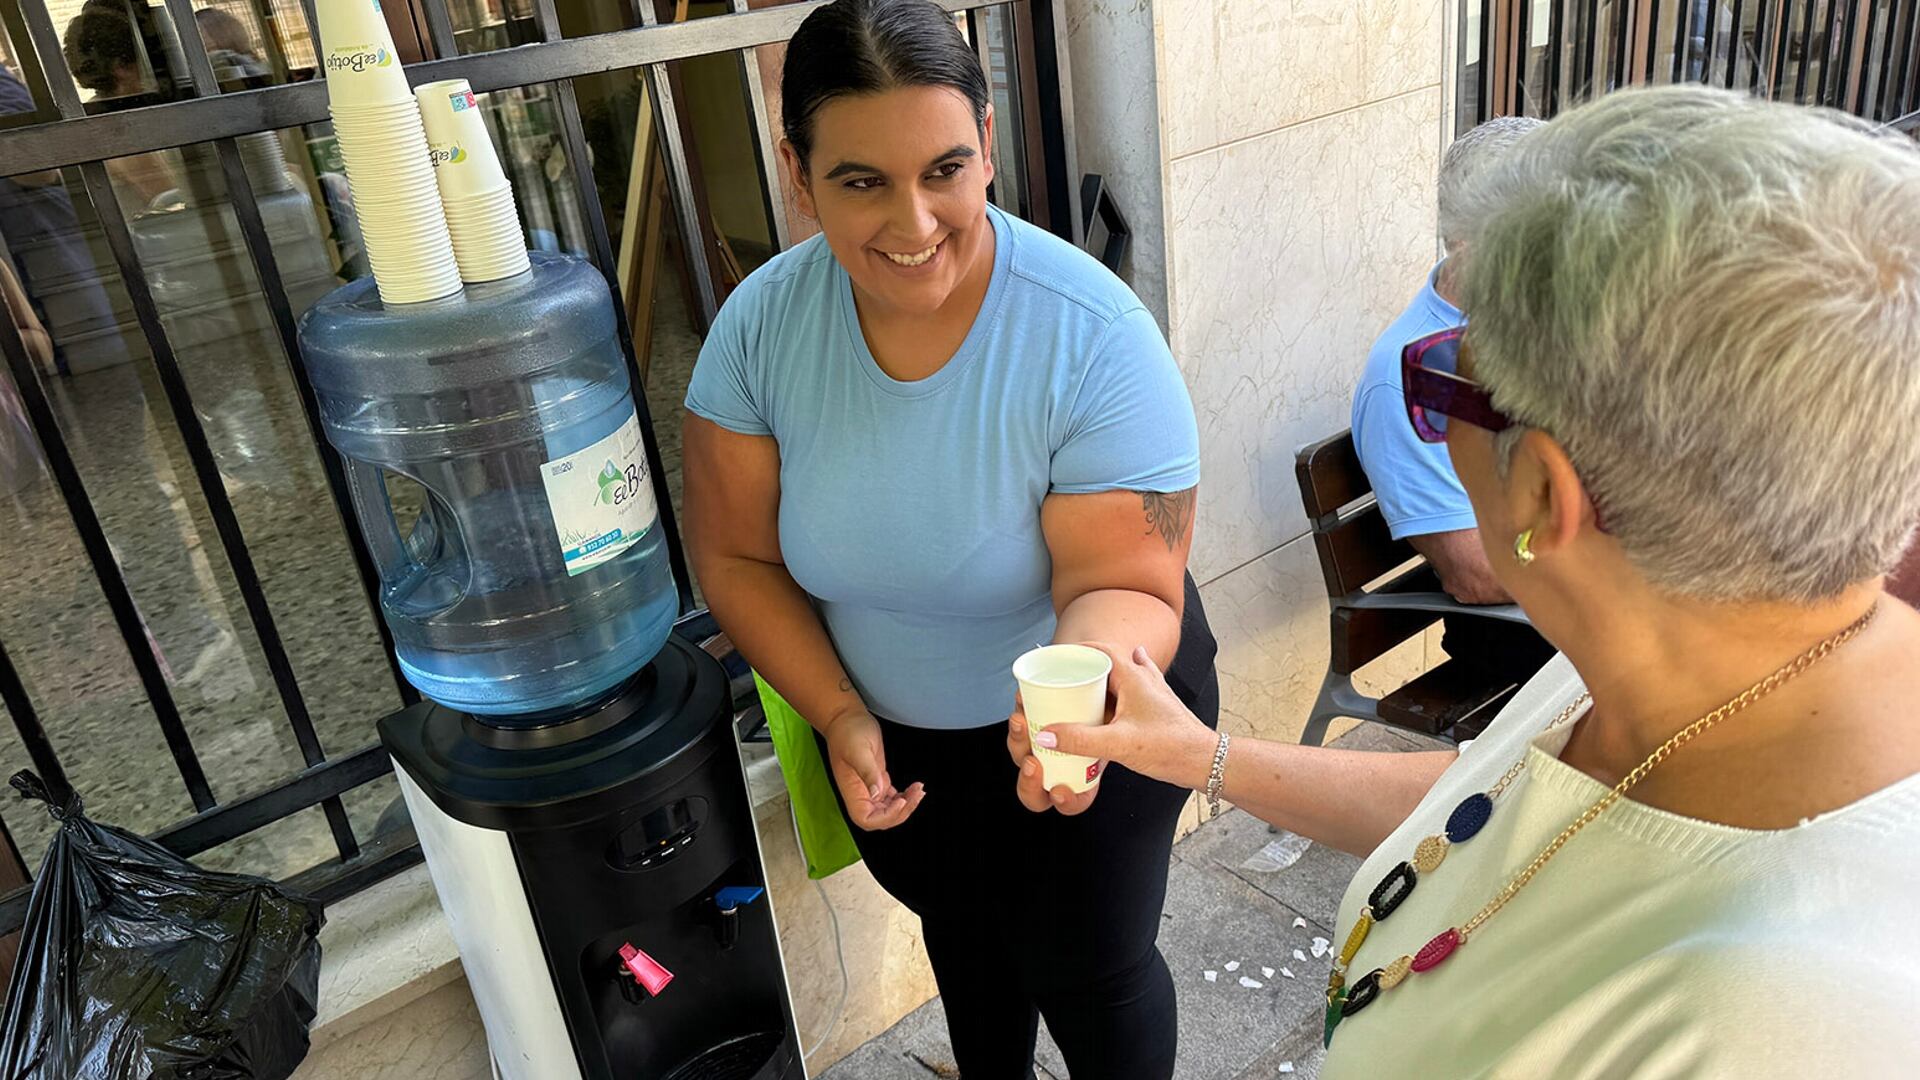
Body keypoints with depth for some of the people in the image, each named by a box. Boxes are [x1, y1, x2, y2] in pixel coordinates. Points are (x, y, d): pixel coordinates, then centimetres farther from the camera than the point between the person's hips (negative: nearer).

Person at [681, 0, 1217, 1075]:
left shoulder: (1096, 336, -31)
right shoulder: (762, 322, -20)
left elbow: (1125, 588, -29)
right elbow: (738, 557, -10)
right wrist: (840, 716, -18)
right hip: (889, 731, 4)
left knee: (1087, 971, 12)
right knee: (961, 931, 29)